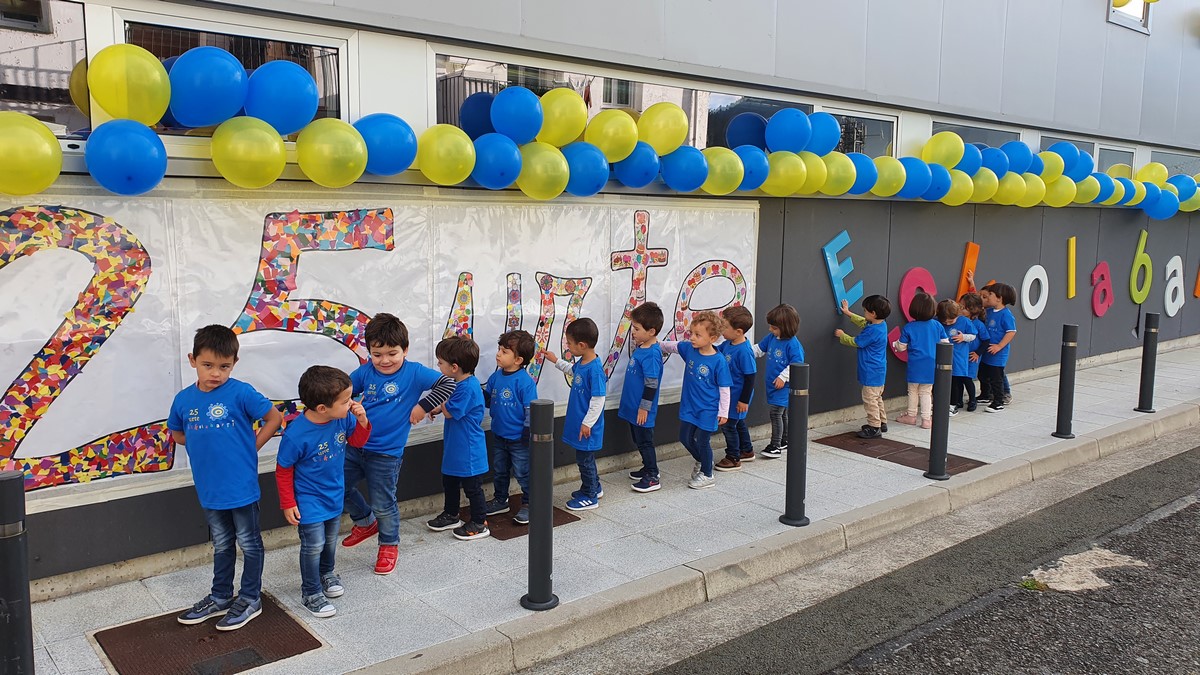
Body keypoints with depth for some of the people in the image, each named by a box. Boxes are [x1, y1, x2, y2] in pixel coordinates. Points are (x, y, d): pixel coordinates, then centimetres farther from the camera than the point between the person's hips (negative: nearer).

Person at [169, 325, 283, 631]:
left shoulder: (240, 393, -16)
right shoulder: (184, 399, -2)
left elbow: (275, 417, -10)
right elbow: (177, 433, 15)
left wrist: (250, 446, -10)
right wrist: (207, 447, 1)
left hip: (241, 486, -5)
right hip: (209, 488, 5)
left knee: (249, 544, 12)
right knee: (222, 545, 22)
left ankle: (250, 599, 27)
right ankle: (220, 597, 38)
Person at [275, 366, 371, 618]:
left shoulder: (343, 418, -18)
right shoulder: (296, 434, -32)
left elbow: (356, 441, 1)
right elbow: (283, 471, -17)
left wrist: (362, 421, -20)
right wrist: (288, 504, -9)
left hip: (335, 495, 6)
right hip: (309, 501, -6)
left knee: (331, 540, 24)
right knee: (314, 546, 4)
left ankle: (327, 573, 50)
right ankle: (311, 593, 27)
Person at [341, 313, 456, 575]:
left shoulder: (414, 372, -12)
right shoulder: (366, 372, -1)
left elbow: (447, 383, -13)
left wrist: (423, 406, -17)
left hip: (386, 453, -4)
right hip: (356, 445, 5)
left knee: (383, 504, 6)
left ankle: (389, 545, 31)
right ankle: (366, 522, 40)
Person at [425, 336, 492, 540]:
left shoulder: (468, 388, -26)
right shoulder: (459, 384, 4)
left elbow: (451, 412, -22)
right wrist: (437, 409, 0)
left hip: (468, 451, -10)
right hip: (454, 447, 10)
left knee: (472, 487, 3)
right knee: (449, 481, 22)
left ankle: (479, 524, 16)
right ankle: (451, 515, 39)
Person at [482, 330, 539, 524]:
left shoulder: (525, 382, -19)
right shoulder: (495, 377, 1)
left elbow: (531, 409, -16)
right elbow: (487, 400, 10)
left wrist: (528, 432, -16)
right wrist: (481, 393, -10)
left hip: (518, 438, -7)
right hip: (499, 435, 7)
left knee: (523, 472, 5)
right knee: (499, 471, 20)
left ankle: (528, 504, 20)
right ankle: (500, 501, 36)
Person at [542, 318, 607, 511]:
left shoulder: (595, 369, -26)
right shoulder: (582, 363, 2)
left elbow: (598, 400, -25)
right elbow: (573, 370, 28)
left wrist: (588, 423, -21)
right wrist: (556, 361, 28)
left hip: (587, 426, -9)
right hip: (578, 421, 9)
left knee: (585, 459, 4)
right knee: (585, 457, 22)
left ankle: (590, 497, 19)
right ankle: (593, 488, 39)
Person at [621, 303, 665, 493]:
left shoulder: (651, 354, -23)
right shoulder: (640, 348, 5)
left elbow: (651, 384, -22)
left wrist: (644, 407, -19)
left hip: (642, 409, -9)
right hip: (633, 406, 9)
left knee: (645, 442, 0)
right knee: (639, 441, 20)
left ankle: (652, 478, 10)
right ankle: (649, 468, 35)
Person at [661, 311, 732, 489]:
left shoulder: (719, 361, -20)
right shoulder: (688, 349, -6)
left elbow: (724, 388, -13)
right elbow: (671, 346, 15)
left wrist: (723, 412, -10)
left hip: (708, 410, -6)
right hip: (689, 406, 6)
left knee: (702, 441, 5)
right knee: (685, 438, 15)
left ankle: (707, 475, 26)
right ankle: (701, 461, 44)